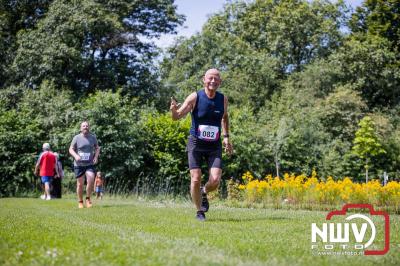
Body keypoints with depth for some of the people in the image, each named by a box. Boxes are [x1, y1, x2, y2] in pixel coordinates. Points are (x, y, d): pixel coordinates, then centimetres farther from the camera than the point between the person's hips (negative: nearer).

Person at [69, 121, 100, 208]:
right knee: (80, 184, 3)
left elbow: (97, 148, 16)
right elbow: (71, 149, 1)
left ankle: (88, 199, 2)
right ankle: (80, 202, 20)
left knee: (91, 180, -19)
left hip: (90, 164, 1)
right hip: (79, 165, -1)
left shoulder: (93, 137, 6)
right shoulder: (76, 138, -1)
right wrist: (76, 156, -18)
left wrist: (96, 156, -1)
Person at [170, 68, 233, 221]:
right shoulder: (195, 97, -10)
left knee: (215, 181, -12)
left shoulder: (223, 99, 0)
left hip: (215, 146, 2)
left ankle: (204, 192, 24)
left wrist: (226, 137, 12)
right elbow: (177, 117, -13)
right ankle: (199, 211, 14)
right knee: (196, 179, -7)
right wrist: (174, 110, -35)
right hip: (196, 144, -2)